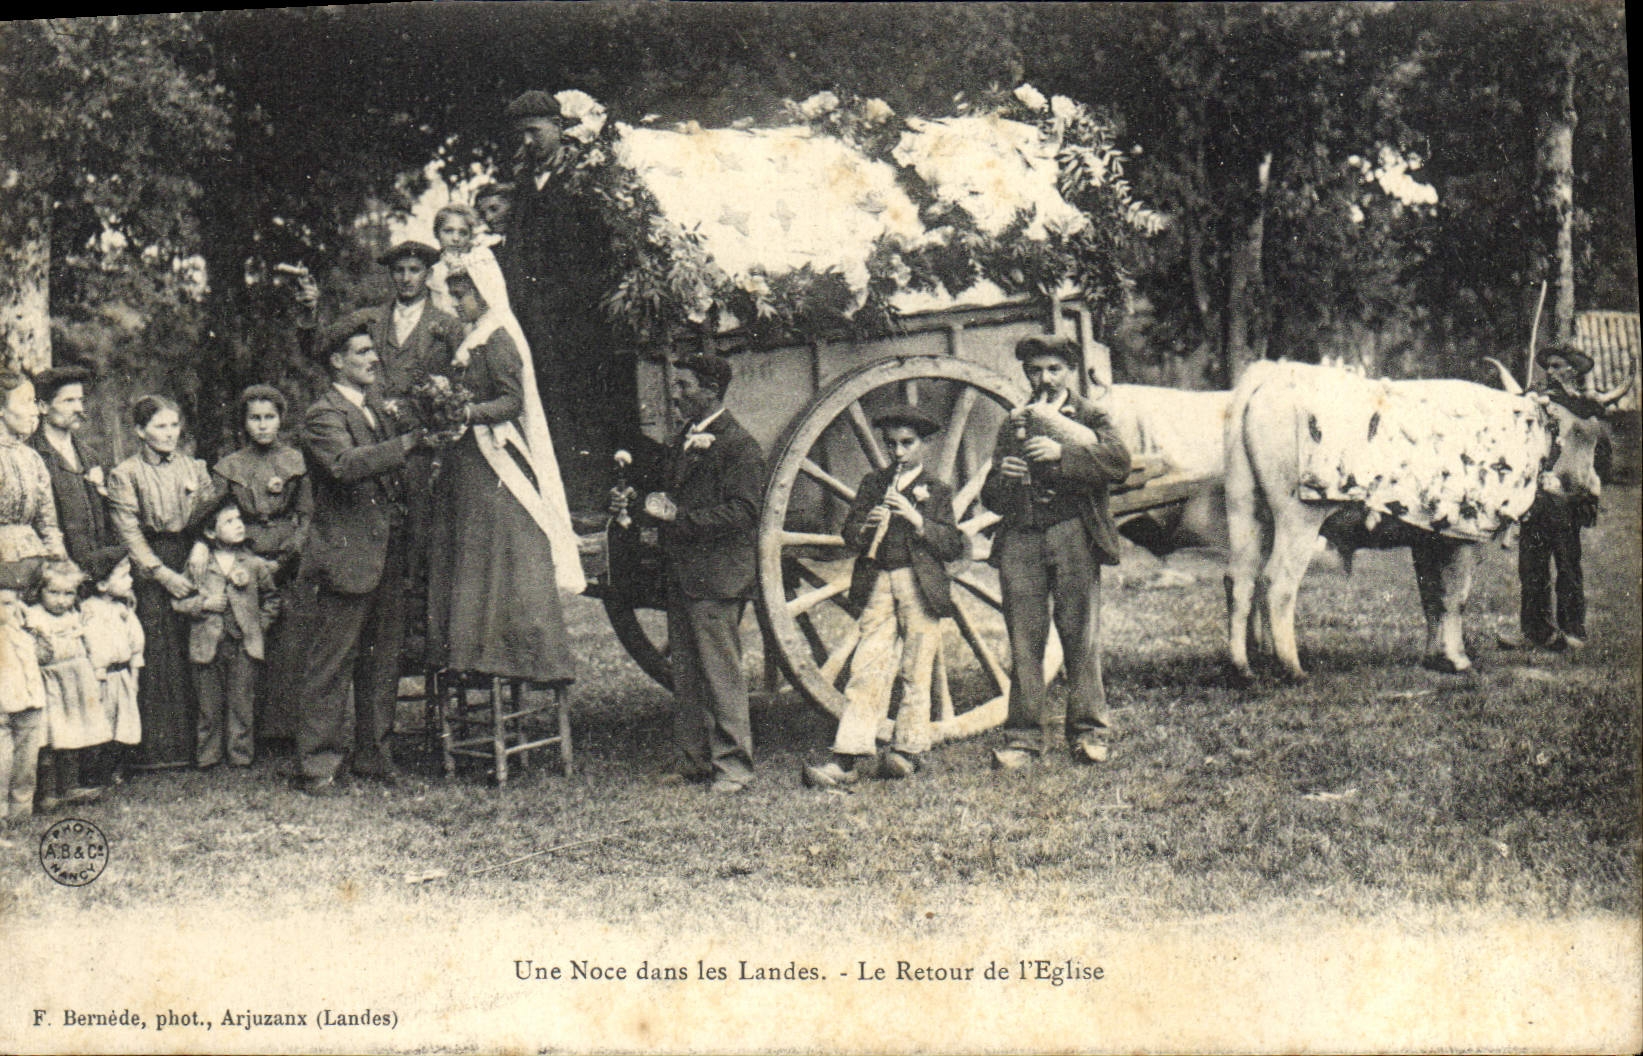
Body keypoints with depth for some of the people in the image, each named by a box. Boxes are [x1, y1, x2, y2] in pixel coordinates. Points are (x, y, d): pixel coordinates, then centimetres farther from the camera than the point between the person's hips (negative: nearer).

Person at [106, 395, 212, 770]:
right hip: (149, 572, -3)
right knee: (155, 658, -5)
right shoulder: (124, 474, 1)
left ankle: (195, 742, 6)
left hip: (193, 560, 3)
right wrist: (162, 573, -12)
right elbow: (129, 533, -4)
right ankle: (156, 748, -1)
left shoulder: (195, 468, 12)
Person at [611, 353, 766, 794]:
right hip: (681, 575, 9)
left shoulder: (738, 445, -9)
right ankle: (694, 758, 19)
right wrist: (632, 505, 7)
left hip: (717, 577, -9)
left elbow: (742, 513, -17)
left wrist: (678, 517, -19)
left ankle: (733, 765, -1)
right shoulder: (683, 442, 20)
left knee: (721, 673, -6)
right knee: (684, 673, 11)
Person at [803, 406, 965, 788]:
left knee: (915, 673, 1)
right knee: (866, 669, -5)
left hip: (920, 587, -2)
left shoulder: (936, 491, 7)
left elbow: (953, 547, -2)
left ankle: (907, 751, 9)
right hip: (876, 585, 2)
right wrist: (866, 525, -10)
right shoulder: (872, 484, 16)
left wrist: (915, 518, -13)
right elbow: (847, 534, 12)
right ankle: (853, 756, -8)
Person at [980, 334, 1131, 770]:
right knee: (1023, 641, 0)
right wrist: (1003, 476, -4)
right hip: (1021, 539, 3)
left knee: (1082, 636, -3)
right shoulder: (1014, 424, 22)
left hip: (1073, 535, -3)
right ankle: (1024, 738, 5)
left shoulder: (1089, 417, 12)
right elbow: (992, 497, 20)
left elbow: (1119, 462, -9)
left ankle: (1088, 732, 5)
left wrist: (1061, 452, -21)